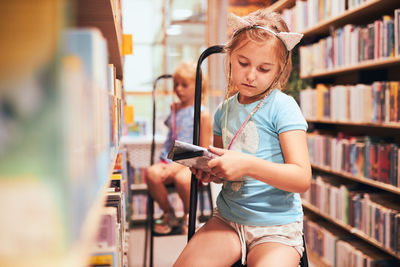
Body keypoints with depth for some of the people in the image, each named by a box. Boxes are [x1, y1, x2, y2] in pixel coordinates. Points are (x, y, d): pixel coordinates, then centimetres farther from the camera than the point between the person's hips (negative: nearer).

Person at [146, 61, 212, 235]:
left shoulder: (203, 114, -3)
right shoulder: (174, 109, 16)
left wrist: (178, 165, -17)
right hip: (169, 160, 5)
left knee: (182, 178, -37)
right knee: (152, 173, -27)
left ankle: (189, 215, -4)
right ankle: (168, 214, -2)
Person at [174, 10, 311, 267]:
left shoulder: (282, 106, -9)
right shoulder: (224, 110, 8)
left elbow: (302, 179, -15)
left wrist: (247, 164, -26)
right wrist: (209, 171, -2)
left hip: (277, 228, -4)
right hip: (227, 219, 4)